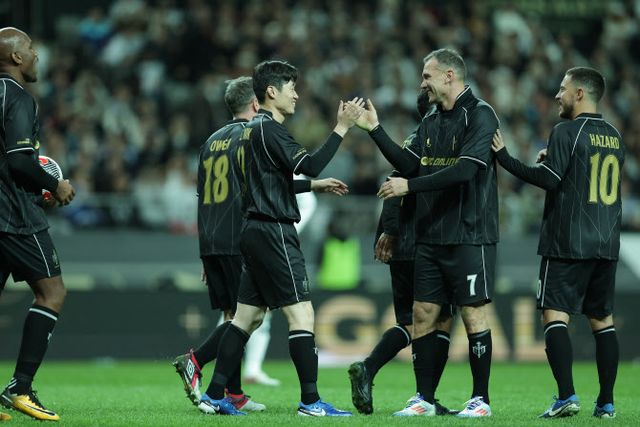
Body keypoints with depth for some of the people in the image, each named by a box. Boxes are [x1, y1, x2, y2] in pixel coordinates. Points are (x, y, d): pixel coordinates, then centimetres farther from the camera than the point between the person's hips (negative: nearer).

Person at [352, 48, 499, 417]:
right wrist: (375, 131, 5)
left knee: (474, 314, -4)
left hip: (470, 236, -7)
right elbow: (408, 164, 11)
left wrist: (410, 186, -20)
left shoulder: (480, 115, -10)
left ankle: (481, 399, 3)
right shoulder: (431, 121, 15)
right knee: (423, 314, 5)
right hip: (431, 236, 8)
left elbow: (465, 169, -20)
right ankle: (425, 399, 11)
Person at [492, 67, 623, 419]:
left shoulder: (567, 132, -9)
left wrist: (504, 158, -9)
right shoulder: (614, 137, 14)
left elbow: (549, 179, -17)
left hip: (568, 244, -7)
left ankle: (567, 397, -17)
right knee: (602, 320, 10)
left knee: (555, 315, -6)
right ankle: (606, 403, 9)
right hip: (606, 245, 7)